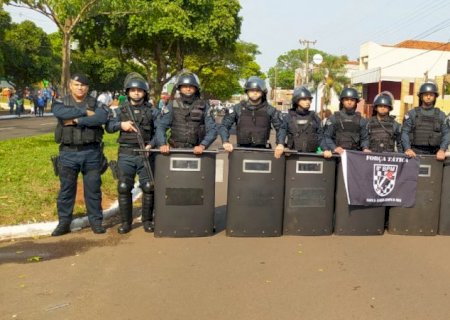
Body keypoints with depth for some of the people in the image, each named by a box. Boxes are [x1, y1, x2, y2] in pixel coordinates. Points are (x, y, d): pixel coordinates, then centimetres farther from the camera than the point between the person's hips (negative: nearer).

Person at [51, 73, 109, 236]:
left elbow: (102, 118, -18)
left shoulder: (96, 103, 4)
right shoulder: (61, 103, 6)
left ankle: (96, 221, 16)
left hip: (91, 152, 0)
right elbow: (60, 113, -19)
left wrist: (77, 120, -19)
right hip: (68, 153, 1)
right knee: (66, 189, 7)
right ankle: (64, 223, 17)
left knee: (93, 189, 6)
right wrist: (85, 112, -16)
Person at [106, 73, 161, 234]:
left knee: (149, 187, -2)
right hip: (126, 154, 1)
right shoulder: (121, 110, 10)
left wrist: (151, 144, -12)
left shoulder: (152, 111, 7)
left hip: (145, 154, 0)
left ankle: (147, 220, 13)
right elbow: (108, 127, 5)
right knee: (124, 188, -2)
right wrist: (121, 124, -14)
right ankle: (125, 222, 10)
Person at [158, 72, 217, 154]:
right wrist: (163, 144, -15)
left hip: (195, 151, 0)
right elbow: (161, 126, 2)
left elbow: (212, 130, -2)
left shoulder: (204, 106, 3)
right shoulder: (172, 105, 5)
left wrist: (202, 145, -18)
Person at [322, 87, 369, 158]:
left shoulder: (361, 120, 15)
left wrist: (365, 148, -7)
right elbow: (327, 136, 2)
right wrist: (334, 148, -13)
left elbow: (364, 138, 13)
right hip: (338, 154, -2)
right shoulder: (334, 118, 8)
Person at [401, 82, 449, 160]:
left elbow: (446, 134, 6)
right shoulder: (412, 114, 8)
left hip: (434, 154, 1)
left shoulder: (441, 115, 12)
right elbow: (405, 133, 1)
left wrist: (442, 150, -12)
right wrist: (408, 149, -15)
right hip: (415, 153, -1)